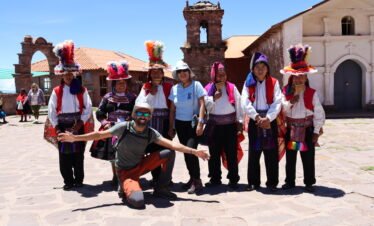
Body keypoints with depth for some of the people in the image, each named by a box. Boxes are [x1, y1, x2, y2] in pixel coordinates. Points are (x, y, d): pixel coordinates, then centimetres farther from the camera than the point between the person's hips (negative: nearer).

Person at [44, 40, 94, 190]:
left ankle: (79, 179, 18)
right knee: (64, 156, 4)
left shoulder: (82, 90, 1)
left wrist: (80, 123, -12)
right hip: (62, 126, 1)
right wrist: (56, 127, -6)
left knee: (78, 155, 6)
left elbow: (88, 108, -3)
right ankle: (68, 181, 15)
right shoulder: (56, 91, 2)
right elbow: (51, 111, 0)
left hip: (78, 125, -1)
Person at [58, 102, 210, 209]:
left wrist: (193, 152, -20)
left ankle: (161, 189, 2)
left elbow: (172, 144, -13)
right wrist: (75, 138, -20)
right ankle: (127, 190, 6)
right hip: (125, 171, -5)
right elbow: (100, 135, -14)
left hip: (140, 166, 5)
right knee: (137, 201, -32)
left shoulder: (151, 133, -8)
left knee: (169, 153, -13)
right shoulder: (123, 127, -17)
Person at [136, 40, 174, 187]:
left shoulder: (168, 86, 2)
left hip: (164, 121, -2)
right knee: (153, 150, 6)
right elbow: (139, 104, 0)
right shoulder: (146, 87, 10)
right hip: (150, 121, 2)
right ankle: (155, 177, 16)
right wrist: (150, 94, -10)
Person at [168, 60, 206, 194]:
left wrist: (200, 123, -18)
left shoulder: (196, 85, -5)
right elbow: (172, 109, 11)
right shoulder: (174, 88, 6)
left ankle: (197, 181, -4)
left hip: (193, 123, -4)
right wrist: (171, 127, 9)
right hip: (180, 124, 5)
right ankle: (192, 178, 22)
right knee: (186, 152, 8)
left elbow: (202, 104, -9)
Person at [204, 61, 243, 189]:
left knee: (231, 153, 1)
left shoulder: (231, 87, 2)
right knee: (214, 153, 8)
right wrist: (214, 98, -12)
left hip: (230, 124, -2)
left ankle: (233, 179, 7)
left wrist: (240, 122, -4)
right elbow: (206, 106, 3)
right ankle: (215, 178, 18)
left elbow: (238, 104, 0)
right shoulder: (208, 88, 6)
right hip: (214, 125, 2)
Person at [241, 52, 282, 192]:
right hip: (254, 121, 1)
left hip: (270, 121, -1)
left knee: (271, 152, 1)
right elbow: (245, 103, -6)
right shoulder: (248, 84, 6)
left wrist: (268, 118, -19)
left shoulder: (274, 83, 4)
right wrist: (257, 117, -17)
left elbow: (277, 103, -6)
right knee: (253, 152, 5)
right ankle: (253, 182, 14)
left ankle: (272, 182, 11)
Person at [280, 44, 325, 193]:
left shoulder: (312, 93, -4)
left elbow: (318, 113, -5)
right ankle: (290, 182, 21)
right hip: (291, 129, 2)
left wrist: (316, 131, -8)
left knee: (308, 157, 5)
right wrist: (290, 102, -18)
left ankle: (309, 183, 17)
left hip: (307, 129, -2)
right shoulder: (286, 92, 2)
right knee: (290, 157, 9)